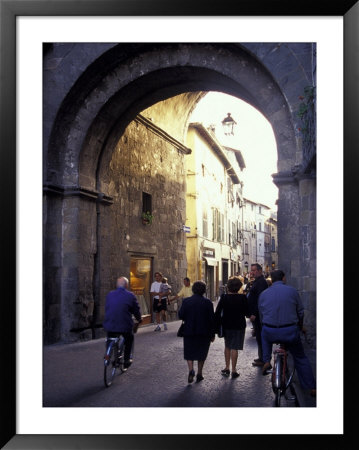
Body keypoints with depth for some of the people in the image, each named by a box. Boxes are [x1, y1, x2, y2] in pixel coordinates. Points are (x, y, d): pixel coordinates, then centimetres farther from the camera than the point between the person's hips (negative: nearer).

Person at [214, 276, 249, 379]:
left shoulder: (224, 297, -7)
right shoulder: (242, 298, -11)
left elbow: (217, 313, -6)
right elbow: (247, 312, -5)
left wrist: (216, 326, 1)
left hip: (226, 326, 2)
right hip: (239, 326, -2)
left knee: (227, 346, 18)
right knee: (234, 348, 1)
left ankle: (227, 368, 21)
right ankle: (233, 371, 4)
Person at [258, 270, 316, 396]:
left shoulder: (263, 294, 7)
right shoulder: (292, 291, -1)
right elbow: (301, 312, 6)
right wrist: (300, 327, 24)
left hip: (270, 333, 2)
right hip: (290, 332, -1)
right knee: (300, 358, 17)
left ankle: (266, 361, 24)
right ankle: (312, 388, 19)